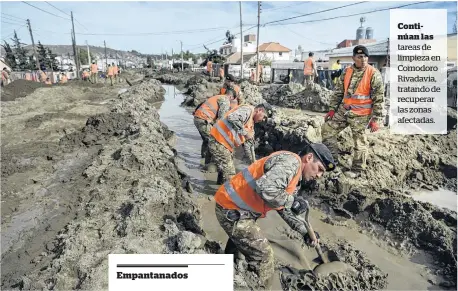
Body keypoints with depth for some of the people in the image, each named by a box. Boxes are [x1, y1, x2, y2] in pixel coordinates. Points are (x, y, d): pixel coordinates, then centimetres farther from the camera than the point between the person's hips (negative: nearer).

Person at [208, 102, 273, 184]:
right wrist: (245, 132, -20)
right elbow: (231, 117, -29)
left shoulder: (251, 124, 20)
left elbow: (248, 143, 24)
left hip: (226, 145, 10)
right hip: (218, 141, -10)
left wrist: (253, 161, 23)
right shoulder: (248, 110, -10)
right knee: (230, 176, -8)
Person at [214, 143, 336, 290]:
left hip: (234, 208, 11)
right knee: (262, 254, -2)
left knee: (239, 240, 33)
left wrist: (305, 231, 11)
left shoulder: (295, 178, 13)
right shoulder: (291, 161, -19)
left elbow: (284, 209, 19)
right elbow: (265, 188, -35)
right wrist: (292, 201, -20)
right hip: (232, 210, -11)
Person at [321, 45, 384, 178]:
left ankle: (357, 170, 20)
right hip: (344, 110, 6)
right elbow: (338, 92, 13)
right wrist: (332, 109, 8)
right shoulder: (347, 72, 6)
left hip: (360, 114, -6)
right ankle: (333, 159, 22)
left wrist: (375, 119, -13)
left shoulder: (374, 74, -11)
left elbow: (378, 99, -10)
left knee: (360, 142, 3)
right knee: (327, 129, 8)